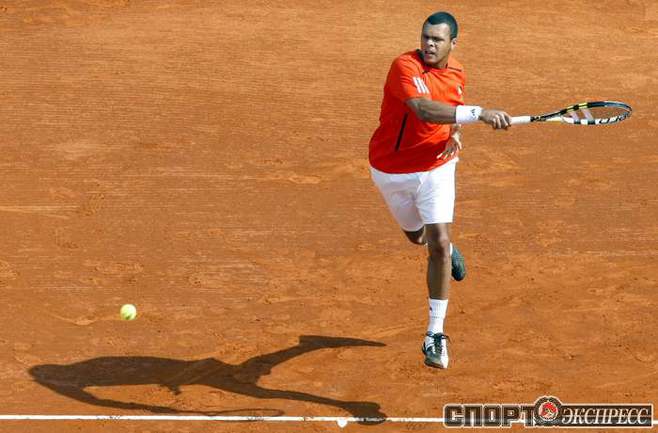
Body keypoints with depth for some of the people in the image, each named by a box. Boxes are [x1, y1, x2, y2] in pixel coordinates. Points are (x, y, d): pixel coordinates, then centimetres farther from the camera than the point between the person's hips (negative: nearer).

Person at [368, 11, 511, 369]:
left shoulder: (457, 74, -4)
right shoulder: (405, 67, -24)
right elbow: (423, 109, -42)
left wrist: (455, 135, -5)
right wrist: (479, 114, -50)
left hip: (436, 168, 2)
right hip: (392, 171, -2)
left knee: (438, 245, -12)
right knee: (417, 236, 20)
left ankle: (435, 336, -5)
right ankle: (445, 248, 60)